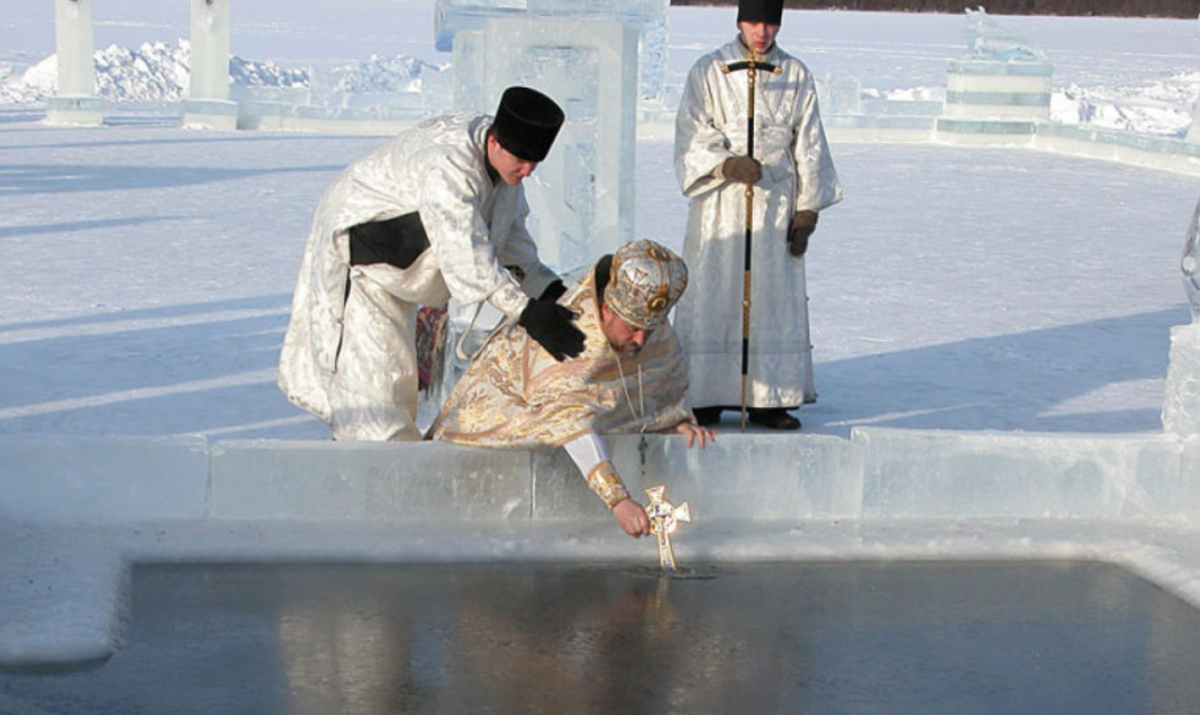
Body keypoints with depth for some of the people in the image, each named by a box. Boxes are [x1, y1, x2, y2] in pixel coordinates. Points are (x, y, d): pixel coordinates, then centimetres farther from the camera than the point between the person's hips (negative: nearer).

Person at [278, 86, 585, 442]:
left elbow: (509, 233, 2)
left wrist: (549, 289, -11)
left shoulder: (503, 158, -9)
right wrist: (526, 312, -53)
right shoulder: (448, 163, -39)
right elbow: (463, 250, -48)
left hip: (398, 264, 10)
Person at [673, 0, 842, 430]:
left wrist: (806, 211, 5)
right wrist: (727, 165, -20)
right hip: (720, 203, -2)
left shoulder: (797, 77, 8)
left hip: (776, 203, 2)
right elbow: (691, 137, -2)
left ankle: (767, 400, 7)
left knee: (776, 297, 1)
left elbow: (809, 148, 10)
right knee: (712, 296, -4)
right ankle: (705, 398, 3)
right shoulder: (708, 72, 2)